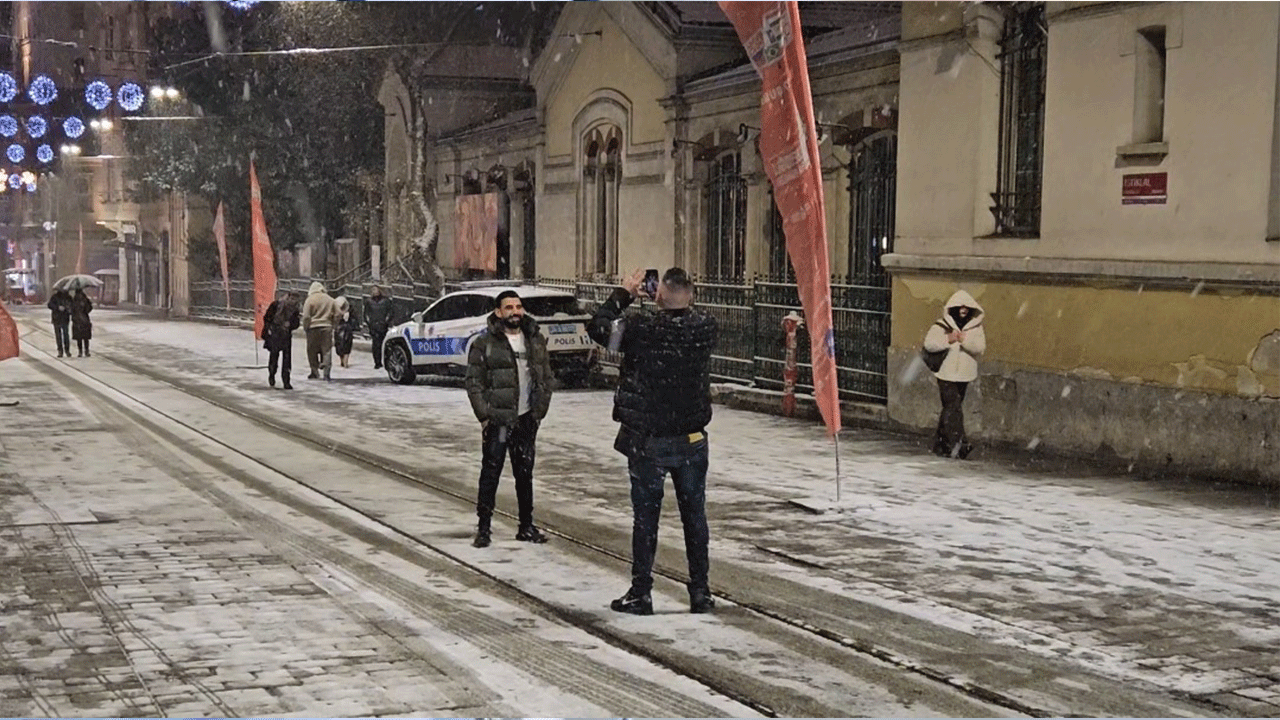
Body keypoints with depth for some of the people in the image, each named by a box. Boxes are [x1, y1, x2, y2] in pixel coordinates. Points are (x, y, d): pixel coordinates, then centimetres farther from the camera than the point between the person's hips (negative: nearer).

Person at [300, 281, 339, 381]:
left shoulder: (310, 300, -5)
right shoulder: (330, 300, 6)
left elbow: (306, 316, -9)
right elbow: (336, 316, 9)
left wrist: (305, 328, 3)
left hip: (313, 328, -3)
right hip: (327, 327, 3)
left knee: (312, 351, 9)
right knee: (327, 350, 5)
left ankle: (315, 372, 11)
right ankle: (326, 373, -2)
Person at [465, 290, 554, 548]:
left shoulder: (536, 341, 8)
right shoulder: (485, 343, -5)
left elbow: (546, 378, 12)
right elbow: (474, 382, -6)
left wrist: (539, 411, 4)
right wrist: (484, 416, -11)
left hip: (526, 420, 4)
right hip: (497, 420, -4)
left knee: (525, 473, 11)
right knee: (490, 474, -1)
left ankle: (527, 526, 19)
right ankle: (483, 528, 5)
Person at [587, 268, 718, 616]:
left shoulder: (642, 329, -17)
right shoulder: (704, 329, -8)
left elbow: (598, 327, -3)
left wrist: (624, 294, 7)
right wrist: (680, 299, 14)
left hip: (647, 442, -3)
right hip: (692, 441, 3)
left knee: (646, 517, 6)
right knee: (694, 515, 12)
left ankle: (641, 593, 10)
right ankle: (700, 592, 17)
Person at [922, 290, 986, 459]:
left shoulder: (976, 327, 6)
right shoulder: (941, 326, -2)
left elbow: (980, 347, -8)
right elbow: (929, 343, -12)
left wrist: (965, 340, -22)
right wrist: (948, 340, -24)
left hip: (964, 375, 4)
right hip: (946, 374, -4)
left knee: (950, 409, 11)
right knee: (953, 408, -14)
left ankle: (940, 444, 21)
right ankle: (958, 444, -19)